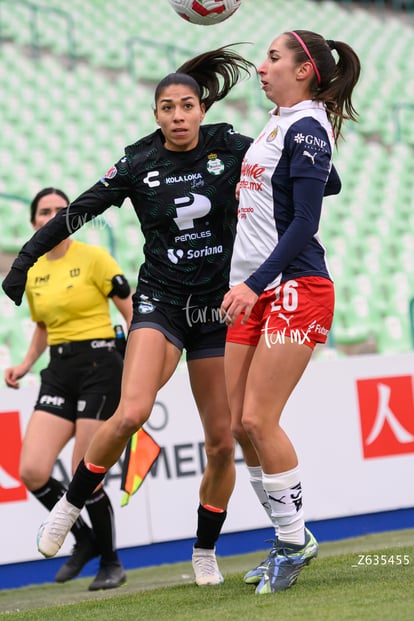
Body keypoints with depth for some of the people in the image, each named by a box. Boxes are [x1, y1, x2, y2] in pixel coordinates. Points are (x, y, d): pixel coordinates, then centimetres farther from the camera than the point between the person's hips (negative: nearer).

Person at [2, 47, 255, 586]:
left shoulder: (232, 150, -2)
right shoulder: (138, 165, -4)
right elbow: (78, 212, 2)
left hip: (220, 309, 2)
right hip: (160, 302, -1)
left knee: (222, 441, 0)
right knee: (131, 413, -25)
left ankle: (205, 551, 20)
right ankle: (71, 505, -3)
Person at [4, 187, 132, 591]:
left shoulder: (93, 257, -6)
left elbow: (132, 312, -5)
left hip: (99, 365, -6)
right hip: (58, 372, 6)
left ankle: (110, 562, 14)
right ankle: (84, 539, 15)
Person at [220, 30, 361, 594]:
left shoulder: (307, 128, -11)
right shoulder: (282, 122, 16)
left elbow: (304, 224, -18)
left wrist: (255, 284, -24)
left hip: (295, 288, -9)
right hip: (253, 291, 9)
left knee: (258, 419, -13)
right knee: (239, 424, 3)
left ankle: (294, 540, 0)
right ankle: (290, 538, 13)